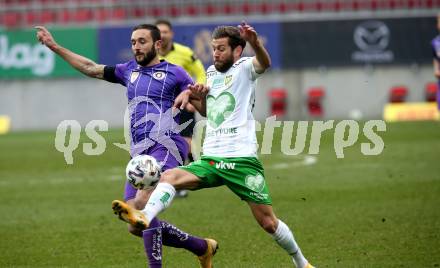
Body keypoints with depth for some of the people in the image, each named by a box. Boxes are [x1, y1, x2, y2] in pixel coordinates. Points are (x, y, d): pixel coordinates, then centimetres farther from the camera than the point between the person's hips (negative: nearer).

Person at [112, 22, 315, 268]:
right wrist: (193, 95, 14)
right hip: (210, 160, 6)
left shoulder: (244, 67, 0)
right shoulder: (212, 72, 20)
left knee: (268, 222, -3)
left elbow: (264, 63, -25)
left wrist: (255, 43, -46)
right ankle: (144, 217, -43)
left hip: (242, 160, -6)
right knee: (169, 177, -21)